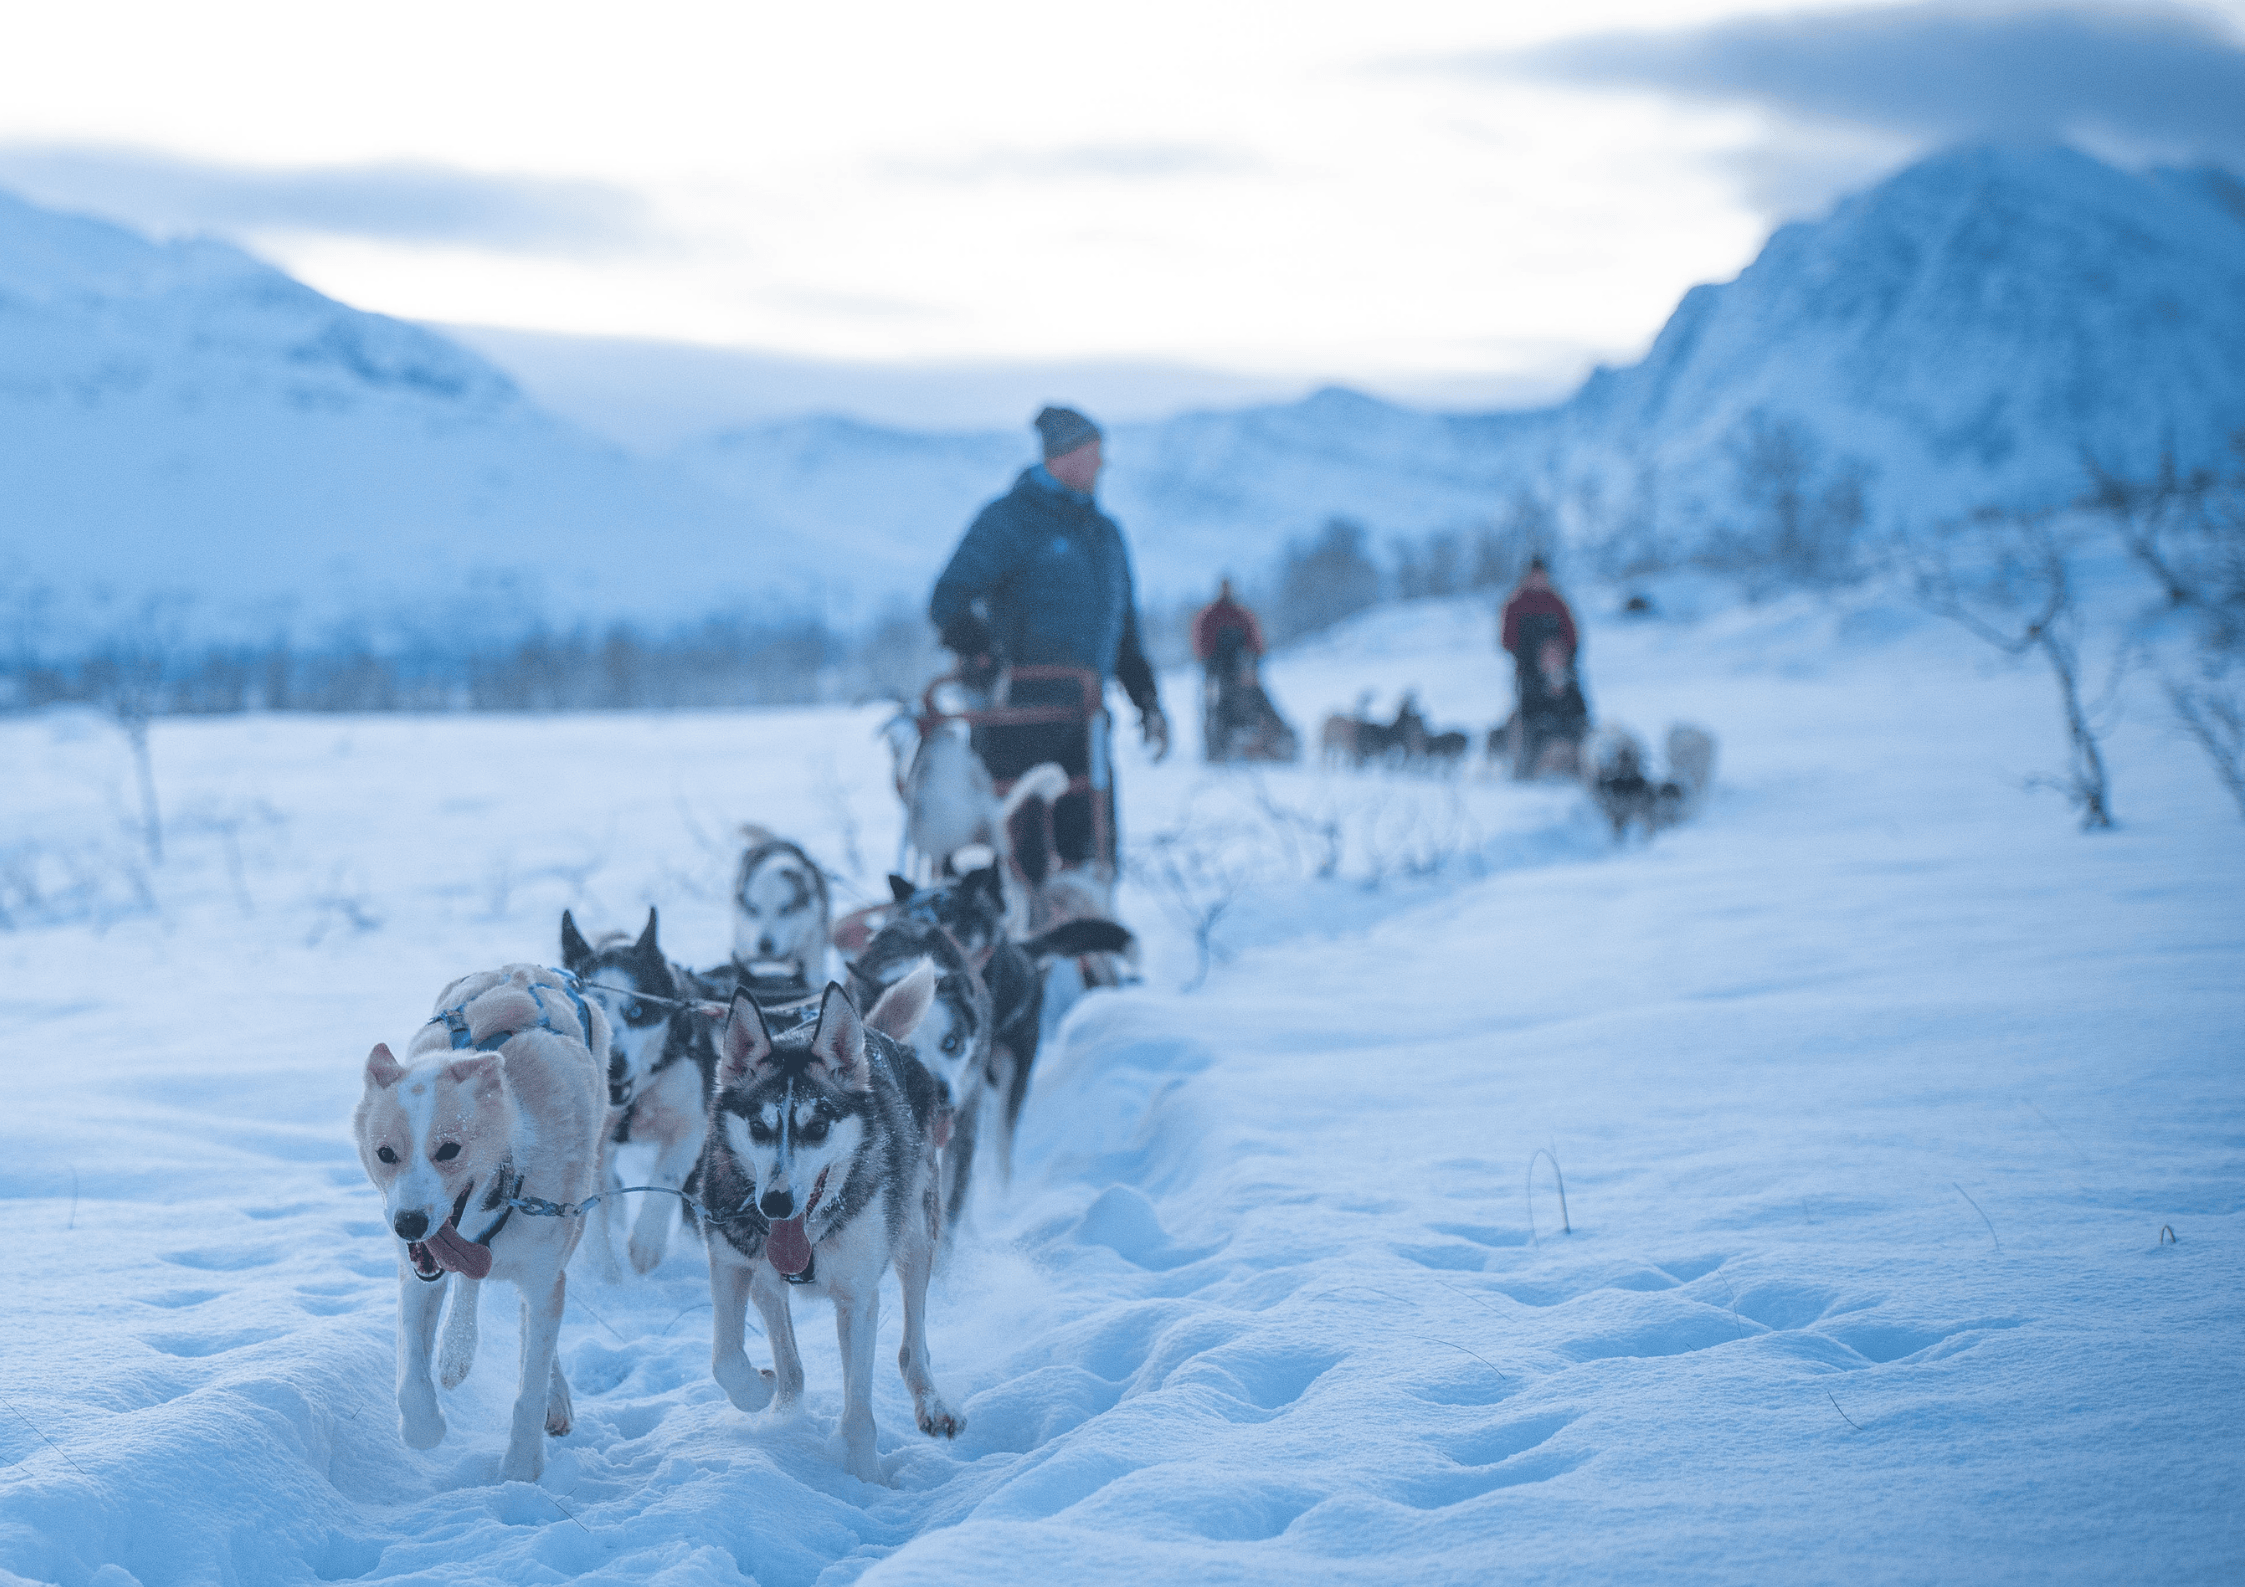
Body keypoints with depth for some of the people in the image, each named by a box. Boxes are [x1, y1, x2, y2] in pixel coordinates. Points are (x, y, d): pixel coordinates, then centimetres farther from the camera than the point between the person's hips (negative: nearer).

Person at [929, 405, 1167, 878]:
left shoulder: (1104, 533, 19)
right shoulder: (1007, 520, -4)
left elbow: (1123, 627, 27)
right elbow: (949, 600, -13)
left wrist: (1146, 698, 21)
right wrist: (976, 648, -30)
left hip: (1082, 718, 7)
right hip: (1016, 717, -7)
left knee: (1093, 853, 2)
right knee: (1023, 860, -7)